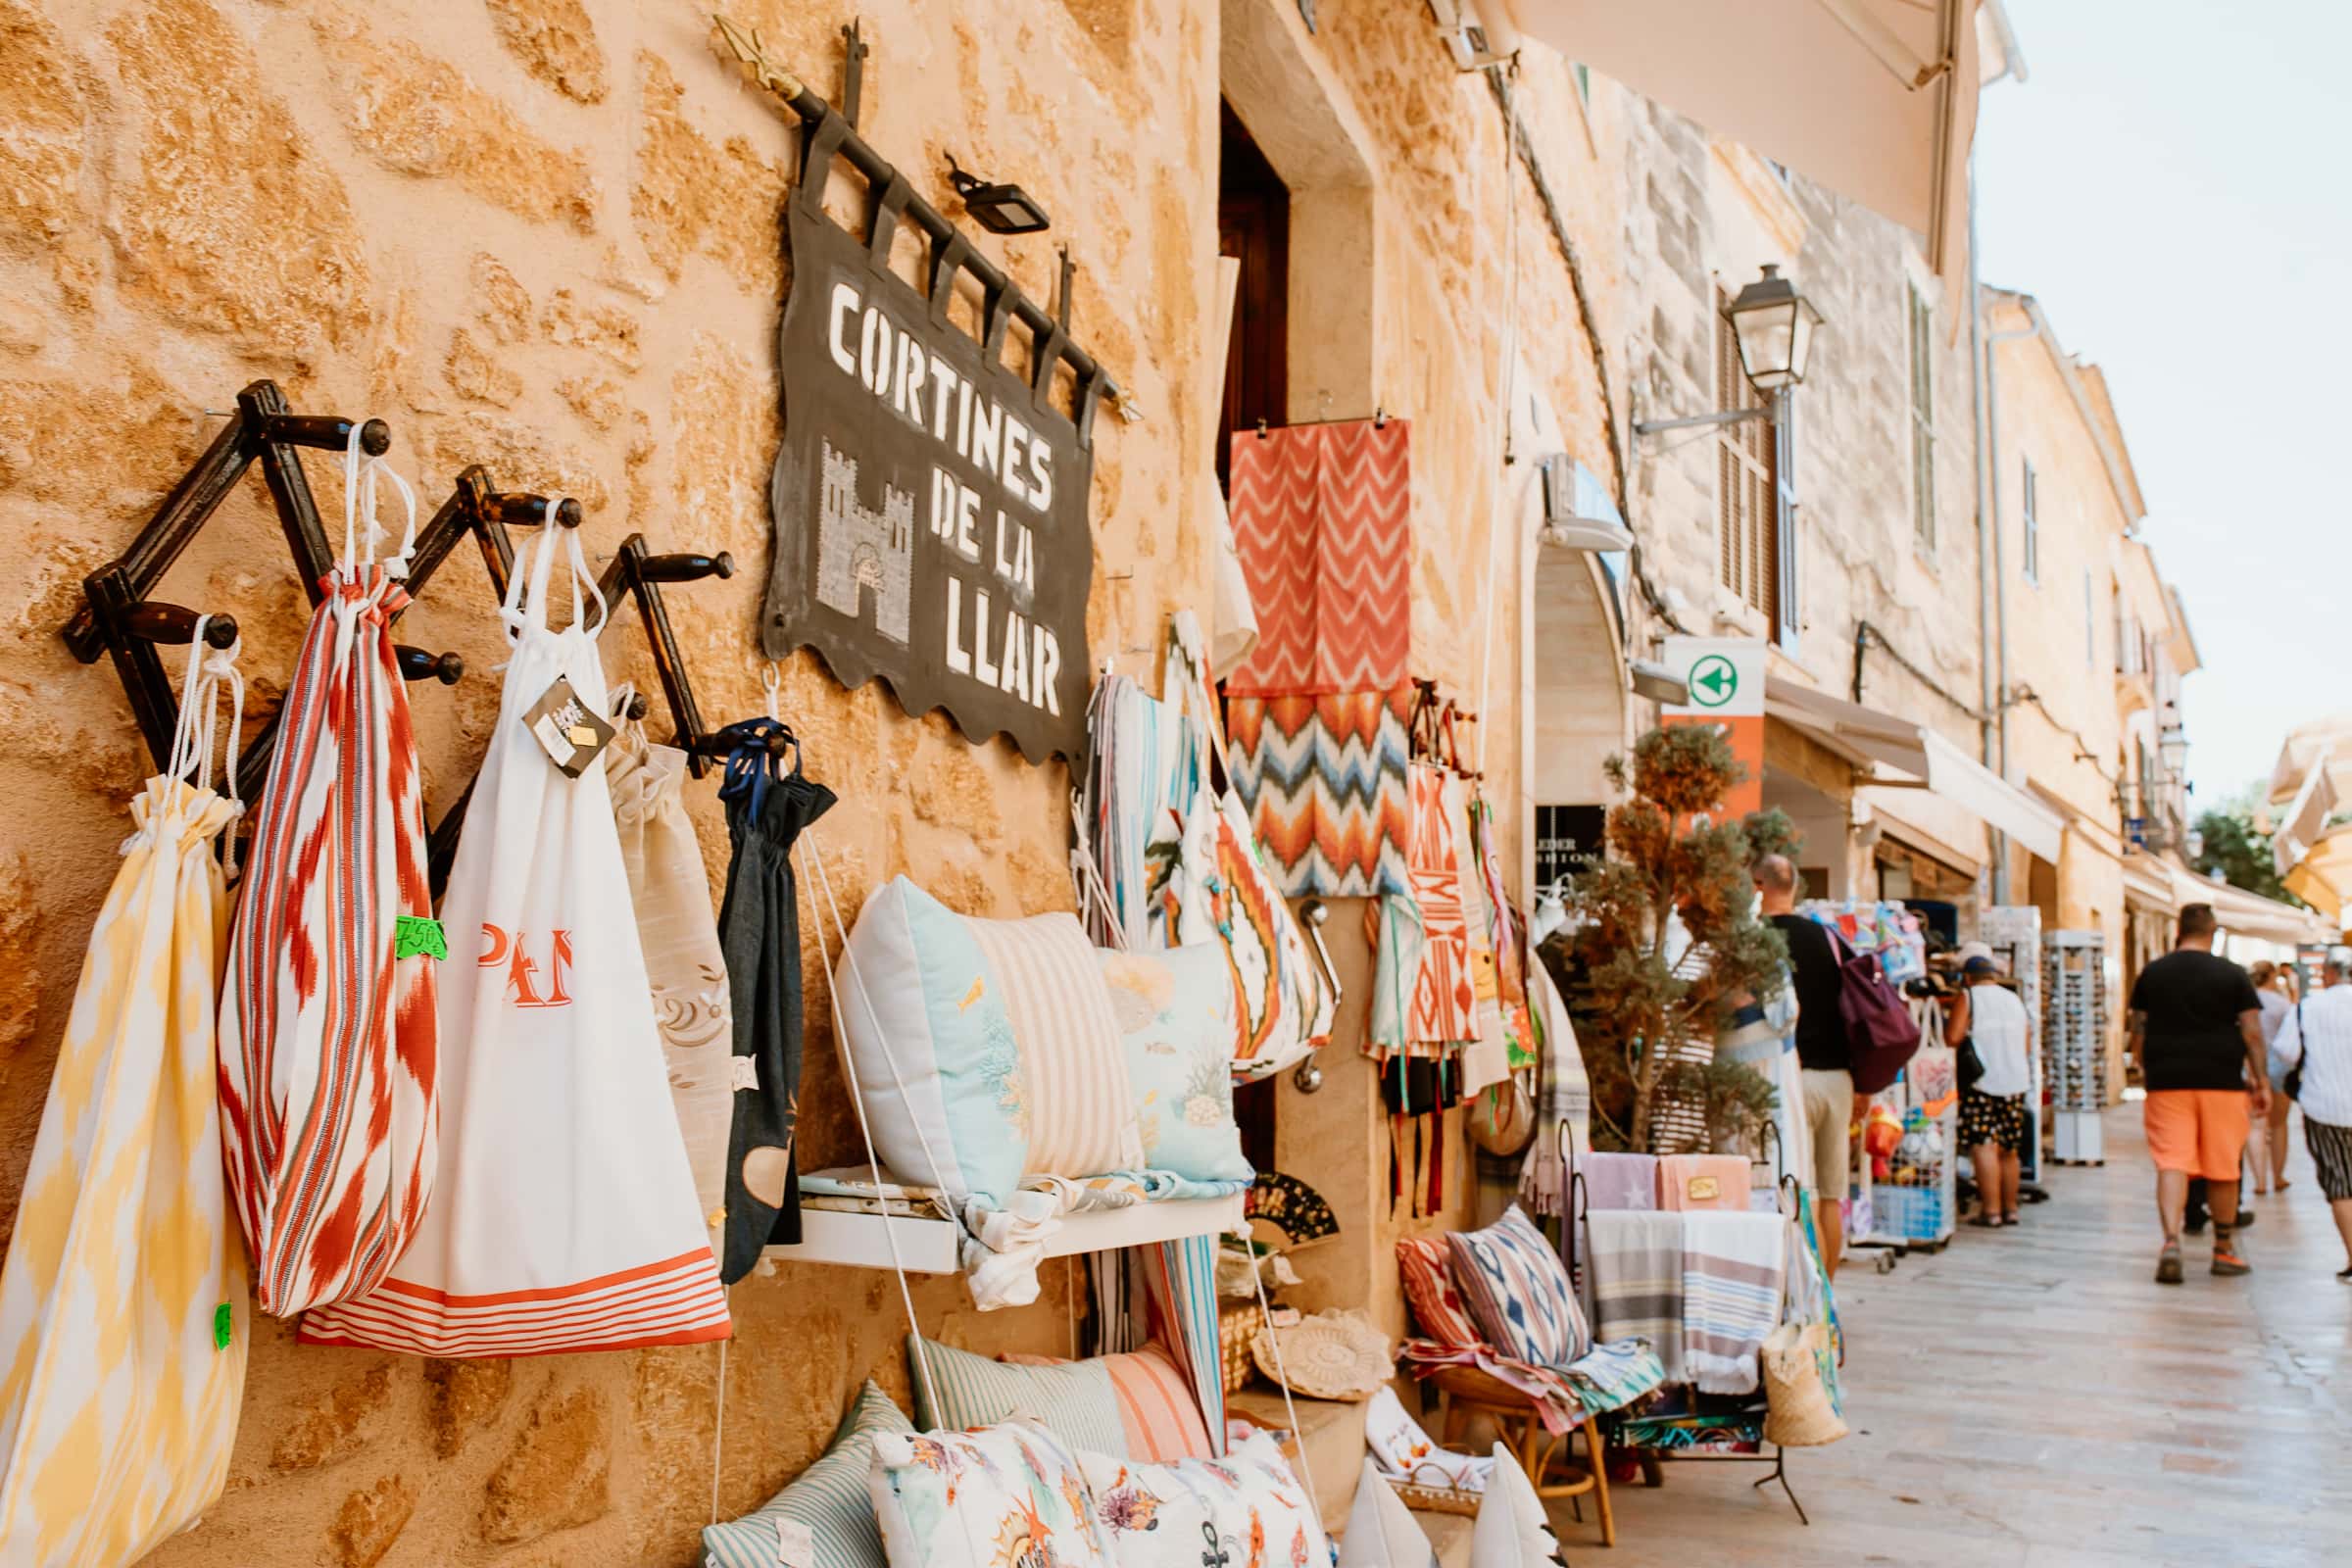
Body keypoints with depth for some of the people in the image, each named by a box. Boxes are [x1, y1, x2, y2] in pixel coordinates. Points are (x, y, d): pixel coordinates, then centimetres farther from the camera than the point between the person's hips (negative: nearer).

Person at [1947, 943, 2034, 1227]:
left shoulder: (1967, 997, -4)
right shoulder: (2014, 999, 15)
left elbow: (1953, 1038, -15)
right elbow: (2027, 1046, 20)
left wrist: (1946, 1017, 6)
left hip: (1982, 1082, -6)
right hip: (2015, 1082, 6)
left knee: (1985, 1145, -7)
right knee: (2009, 1150, 13)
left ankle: (1990, 1211, -10)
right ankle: (2010, 1208, 18)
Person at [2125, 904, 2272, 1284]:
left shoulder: (2152, 973, 5)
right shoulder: (2232, 974, -1)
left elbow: (2137, 1029, 8)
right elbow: (2252, 1032, -1)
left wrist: (2144, 1069, 20)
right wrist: (2262, 1082, 5)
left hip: (2166, 1082, 1)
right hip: (2221, 1082, -1)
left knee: (2171, 1162, -3)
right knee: (2222, 1168, 10)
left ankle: (2171, 1242, -21)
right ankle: (2224, 1251, 22)